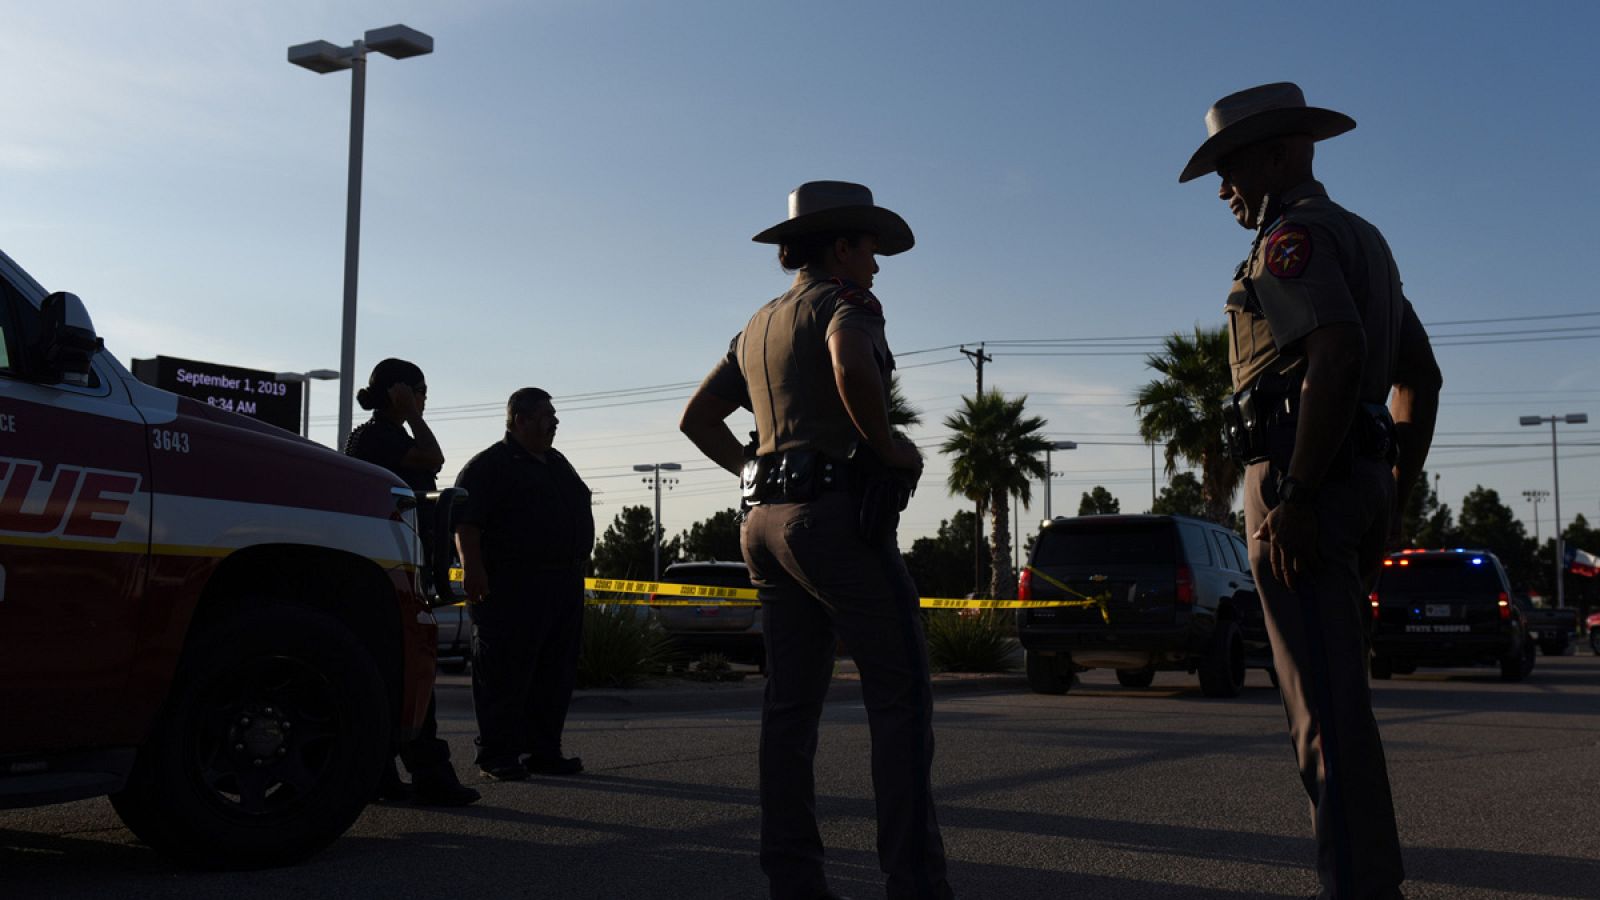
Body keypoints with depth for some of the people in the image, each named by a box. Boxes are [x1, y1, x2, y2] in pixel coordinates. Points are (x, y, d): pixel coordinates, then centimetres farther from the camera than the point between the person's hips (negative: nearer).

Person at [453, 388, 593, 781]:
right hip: (513, 587, -8)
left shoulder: (558, 464, 21)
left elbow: (578, 515, 27)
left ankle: (544, 751, 16)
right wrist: (473, 568, -24)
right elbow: (466, 521, -14)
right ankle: (498, 755, 1)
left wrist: (576, 566, 22)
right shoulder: (489, 465, -4)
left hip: (564, 583, 8)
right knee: (506, 675, -5)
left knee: (556, 675, 9)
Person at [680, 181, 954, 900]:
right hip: (838, 515, -8)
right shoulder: (845, 301, -4)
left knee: (791, 702, 8)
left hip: (770, 519, 9)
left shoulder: (757, 326, 21)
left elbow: (696, 418, 26)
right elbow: (852, 366, -27)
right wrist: (889, 448, -14)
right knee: (900, 693, -6)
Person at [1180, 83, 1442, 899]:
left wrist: (1295, 496, -25)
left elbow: (1336, 353, -23)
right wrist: (1391, 498, 24)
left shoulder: (1293, 235, -7)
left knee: (1327, 708, -10)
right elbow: (1422, 379, 25)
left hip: (1301, 475, -10)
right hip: (1358, 485, 10)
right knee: (1330, 699, 17)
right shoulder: (1361, 241, 24)